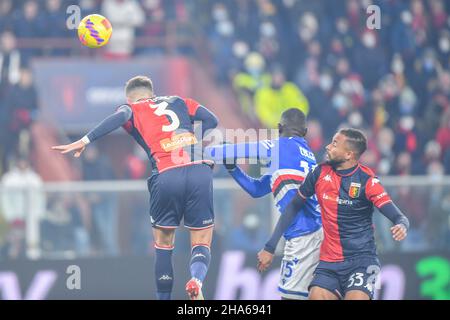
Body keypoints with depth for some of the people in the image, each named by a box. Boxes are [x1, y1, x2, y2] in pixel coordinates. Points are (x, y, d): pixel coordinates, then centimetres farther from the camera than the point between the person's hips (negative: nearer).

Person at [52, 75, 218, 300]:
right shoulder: (179, 102, 27)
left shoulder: (132, 108, 19)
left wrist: (84, 141, -9)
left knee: (163, 246, 16)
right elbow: (211, 120, 15)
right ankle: (196, 279, -22)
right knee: (201, 243, 8)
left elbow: (120, 117, -4)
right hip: (200, 170, 1)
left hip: (166, 175, -1)